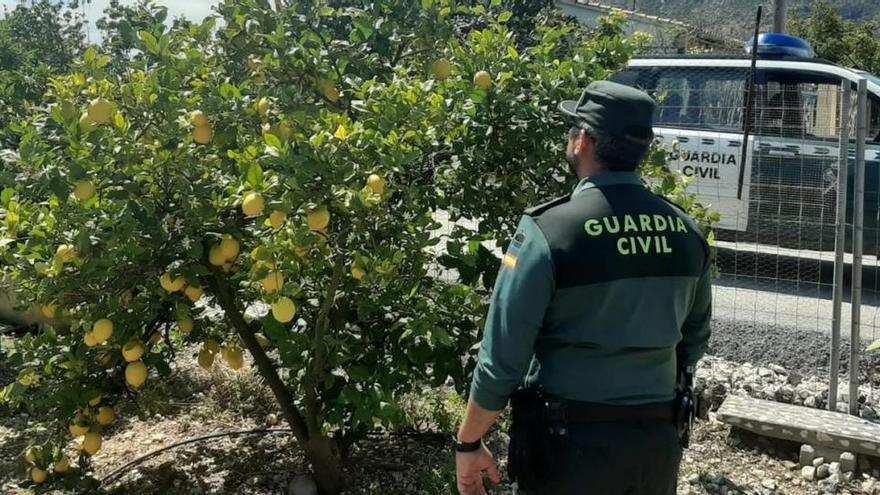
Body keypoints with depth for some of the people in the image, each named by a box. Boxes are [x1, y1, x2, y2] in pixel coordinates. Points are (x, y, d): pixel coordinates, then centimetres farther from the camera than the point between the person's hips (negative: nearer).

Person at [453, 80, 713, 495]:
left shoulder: (547, 230, -18)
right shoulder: (687, 233, -2)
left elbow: (502, 358, -16)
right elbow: (694, 341, 10)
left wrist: (468, 443, -4)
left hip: (569, 443, -4)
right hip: (657, 442, 5)